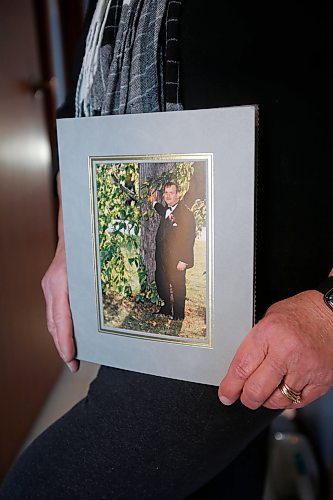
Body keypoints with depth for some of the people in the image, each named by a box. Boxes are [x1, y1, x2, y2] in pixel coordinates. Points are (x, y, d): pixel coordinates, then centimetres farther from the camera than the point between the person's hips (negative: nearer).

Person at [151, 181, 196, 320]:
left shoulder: (186, 213, -19)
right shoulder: (166, 208, 8)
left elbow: (189, 238, -21)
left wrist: (184, 260, -22)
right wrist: (155, 202, 27)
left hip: (176, 260, -8)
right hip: (161, 256, 8)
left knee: (178, 287, 7)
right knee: (161, 283, 21)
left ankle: (178, 316, 24)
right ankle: (166, 309, 41)